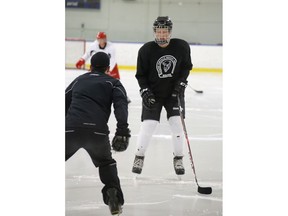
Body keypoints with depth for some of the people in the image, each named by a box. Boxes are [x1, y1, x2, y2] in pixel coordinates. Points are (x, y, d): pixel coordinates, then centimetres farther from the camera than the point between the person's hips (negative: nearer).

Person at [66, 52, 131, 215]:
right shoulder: (113, 83, 17)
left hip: (70, 129, 1)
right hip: (96, 130, -1)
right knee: (106, 163, 24)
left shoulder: (79, 80, 28)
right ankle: (114, 200, 11)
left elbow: (65, 104, 28)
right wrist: (122, 131, -10)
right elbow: (120, 105, -1)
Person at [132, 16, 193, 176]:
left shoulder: (182, 47, -11)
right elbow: (141, 74, -4)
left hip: (174, 91, 1)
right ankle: (139, 157, 10)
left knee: (177, 123, -7)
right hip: (152, 93, -1)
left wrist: (181, 82, -8)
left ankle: (178, 159, 9)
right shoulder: (146, 50, -14)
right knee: (148, 124, -9)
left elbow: (186, 66, 5)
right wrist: (145, 91, -15)